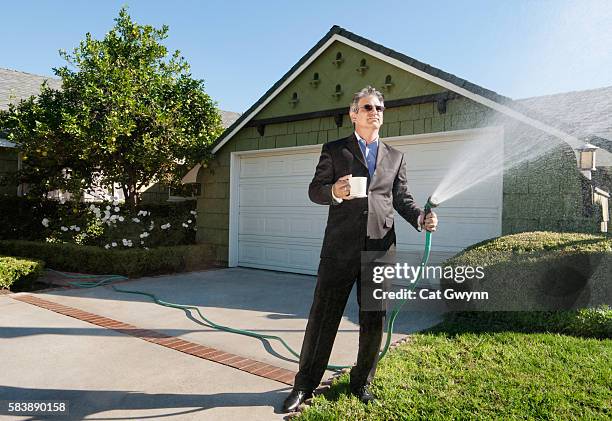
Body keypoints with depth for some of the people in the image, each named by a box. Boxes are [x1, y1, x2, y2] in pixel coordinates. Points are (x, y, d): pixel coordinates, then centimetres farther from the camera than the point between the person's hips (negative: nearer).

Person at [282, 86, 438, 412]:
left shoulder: (395, 157, 18)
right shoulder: (334, 150, 9)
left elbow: (402, 198, 16)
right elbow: (315, 190, 5)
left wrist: (421, 218, -4)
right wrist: (335, 192, -18)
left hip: (380, 249, 3)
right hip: (341, 248, -3)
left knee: (374, 321, 10)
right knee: (323, 316, 2)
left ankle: (362, 382, 28)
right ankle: (305, 385, 15)